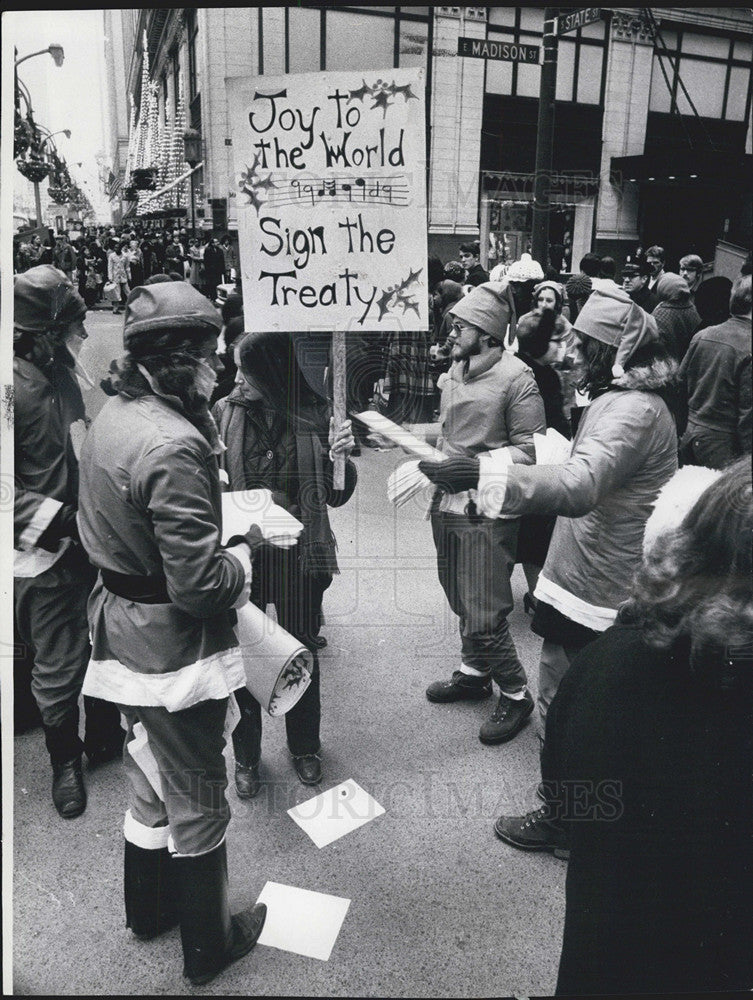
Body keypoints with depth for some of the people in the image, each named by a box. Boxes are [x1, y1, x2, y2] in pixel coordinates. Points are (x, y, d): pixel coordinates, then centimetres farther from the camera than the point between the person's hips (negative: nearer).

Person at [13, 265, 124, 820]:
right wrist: (67, 521, -25)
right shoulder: (14, 388, -19)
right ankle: (65, 761, 32)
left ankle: (106, 737, 40)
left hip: (92, 544, 7)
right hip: (49, 556, -7)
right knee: (59, 668, 8)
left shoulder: (63, 376, 8)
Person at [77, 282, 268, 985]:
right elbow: (200, 583, -29)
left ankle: (147, 910, 49)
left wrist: (223, 524, 4)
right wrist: (246, 547, -10)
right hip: (174, 644, -9)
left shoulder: (112, 415, 2)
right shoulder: (173, 445, -28)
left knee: (150, 784, 27)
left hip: (122, 627, 9)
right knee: (196, 802, 13)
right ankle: (206, 947, 35)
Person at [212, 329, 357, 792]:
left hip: (300, 556, 0)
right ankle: (246, 756, 34)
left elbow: (336, 496, 1)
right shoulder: (223, 414, -4)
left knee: (302, 654, 15)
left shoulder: (313, 417, -5)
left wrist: (343, 457, -17)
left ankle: (305, 747, 39)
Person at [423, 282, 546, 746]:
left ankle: (516, 695, 19)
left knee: (485, 618, -3)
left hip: (487, 512, -8)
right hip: (448, 503, 8)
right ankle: (474, 674, 41)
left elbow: (530, 450, -15)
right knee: (462, 601, 21)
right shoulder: (457, 368, 8)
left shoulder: (516, 377, -15)